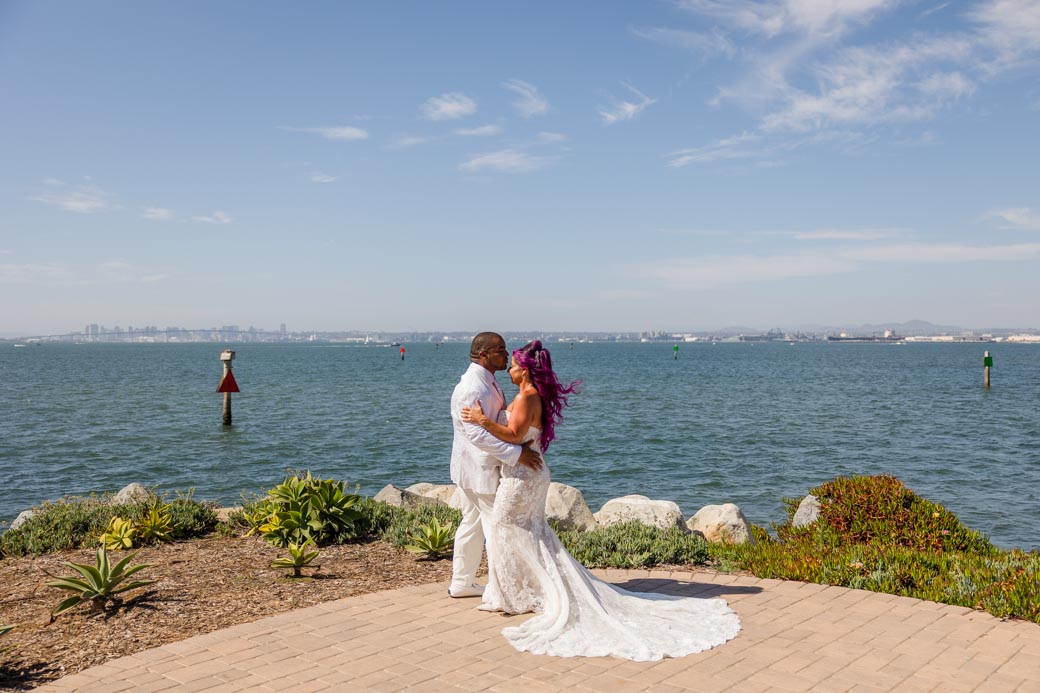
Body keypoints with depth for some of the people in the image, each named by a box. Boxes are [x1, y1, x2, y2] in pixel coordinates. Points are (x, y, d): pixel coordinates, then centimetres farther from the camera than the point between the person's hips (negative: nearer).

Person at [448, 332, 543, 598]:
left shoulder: (488, 383, 11)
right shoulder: (472, 388, -23)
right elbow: (477, 434, -30)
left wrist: (522, 448, 7)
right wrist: (515, 454, -31)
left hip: (483, 466, 11)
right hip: (479, 469, -11)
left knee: (472, 523, 18)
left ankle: (461, 583, 29)